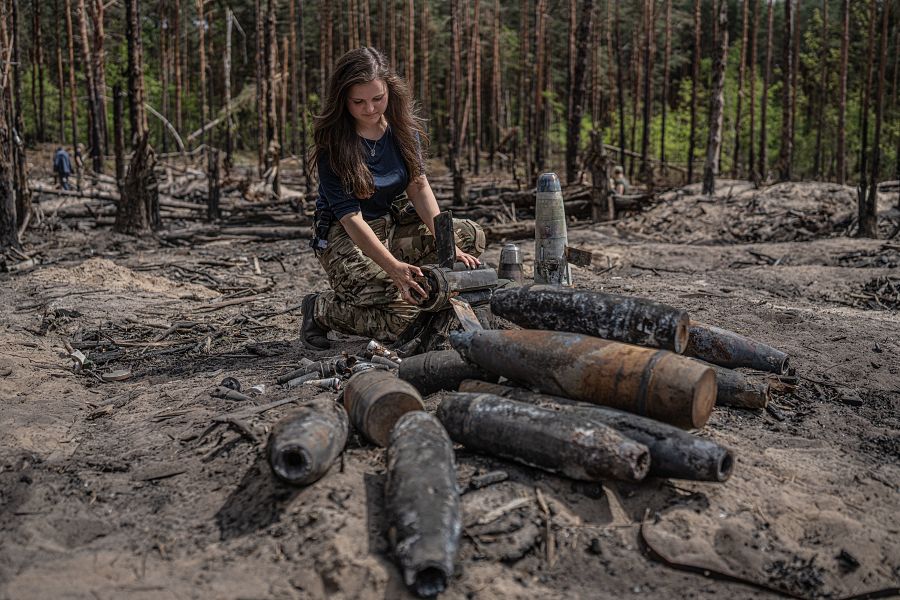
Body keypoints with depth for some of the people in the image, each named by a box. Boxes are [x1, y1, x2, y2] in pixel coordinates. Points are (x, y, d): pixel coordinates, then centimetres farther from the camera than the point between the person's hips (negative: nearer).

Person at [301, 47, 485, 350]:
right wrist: (393, 266, -36)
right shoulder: (333, 143, -20)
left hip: (396, 223, 7)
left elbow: (419, 186, -6)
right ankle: (321, 309, 0)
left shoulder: (403, 126, -2)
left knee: (470, 236, -7)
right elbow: (349, 216, -24)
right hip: (346, 238, -6)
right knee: (402, 318, -23)